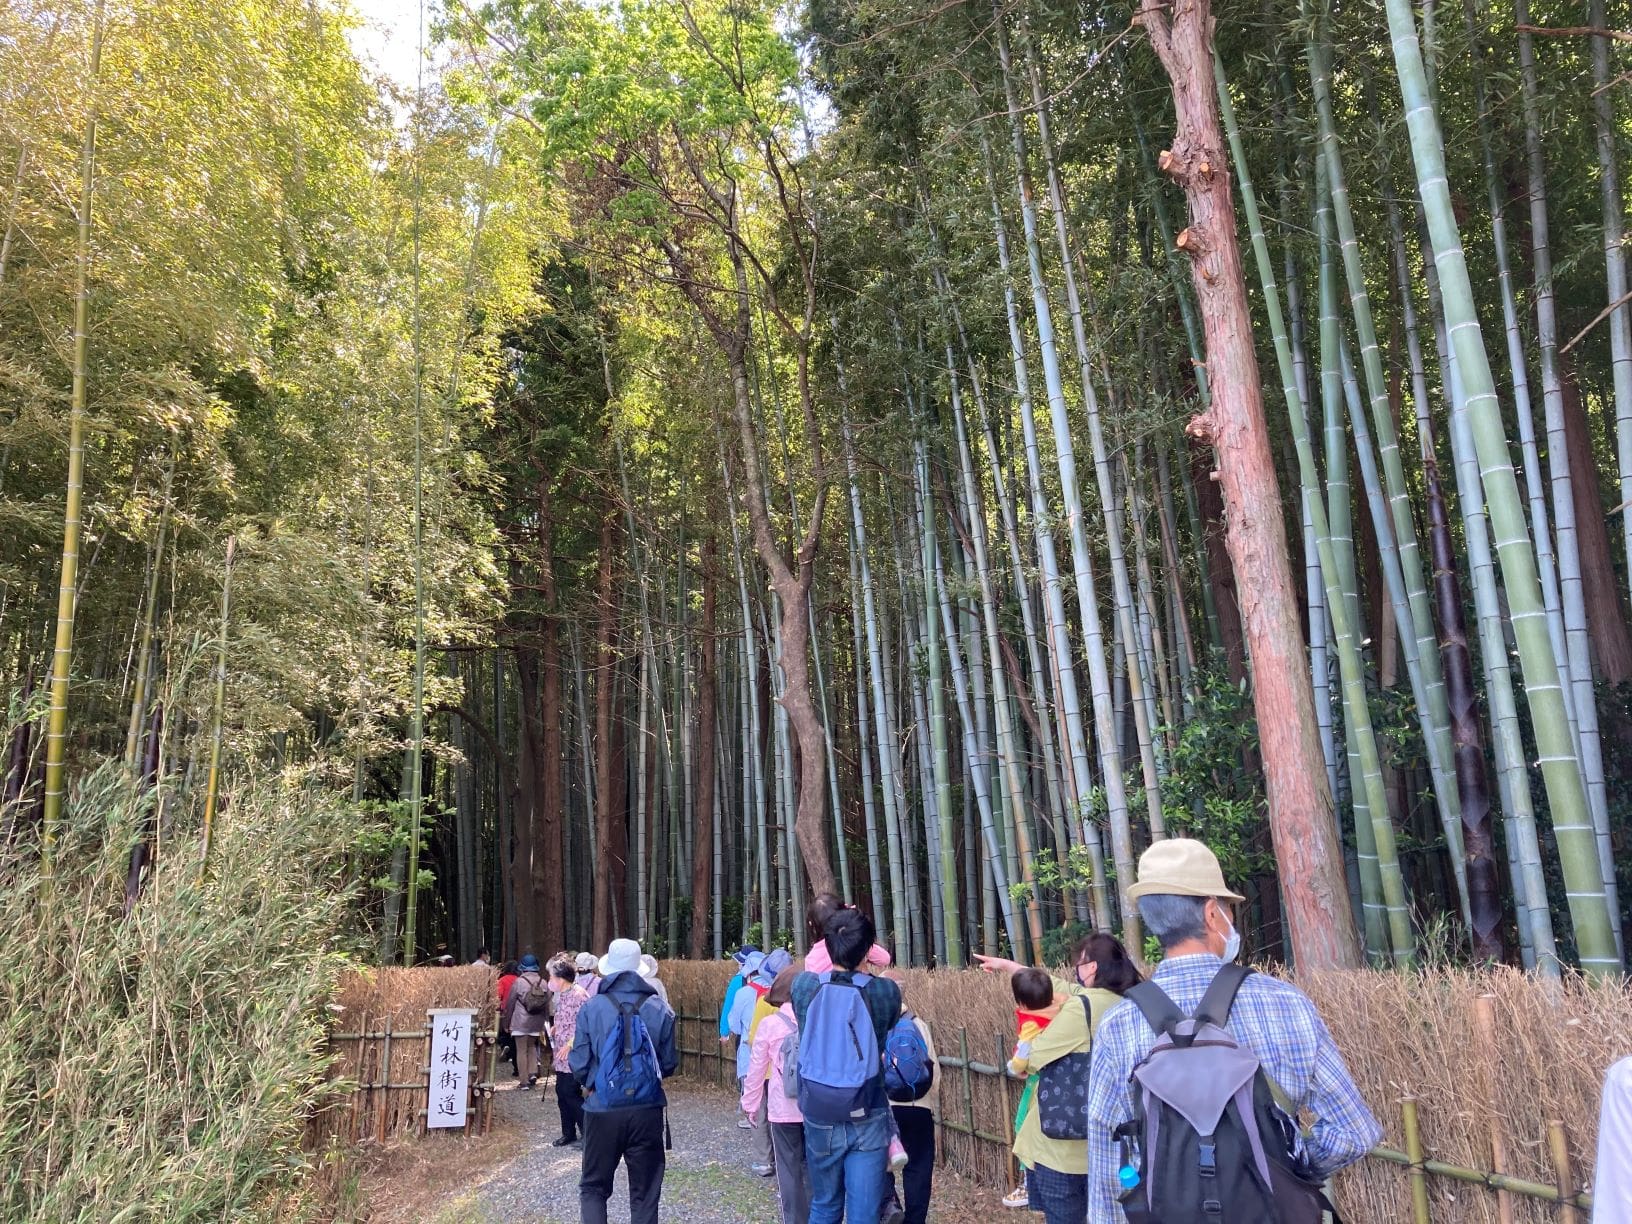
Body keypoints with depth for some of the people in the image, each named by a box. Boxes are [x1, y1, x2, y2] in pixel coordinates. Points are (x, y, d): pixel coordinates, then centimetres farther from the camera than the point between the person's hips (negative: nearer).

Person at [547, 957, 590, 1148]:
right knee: (562, 1093, 13)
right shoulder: (562, 995, 11)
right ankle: (568, 1134, 24)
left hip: (573, 1055, -9)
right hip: (561, 1055, 9)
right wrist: (553, 1029, 7)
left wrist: (570, 1044, -22)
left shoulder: (578, 994, -18)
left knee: (571, 1094, -6)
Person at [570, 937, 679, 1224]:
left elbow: (578, 1066, -5)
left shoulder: (591, 1008, -8)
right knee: (645, 1193, 14)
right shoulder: (660, 1010, -4)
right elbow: (670, 1065, 3)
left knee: (593, 1187, 17)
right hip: (647, 1111, 1)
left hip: (602, 1111, -1)